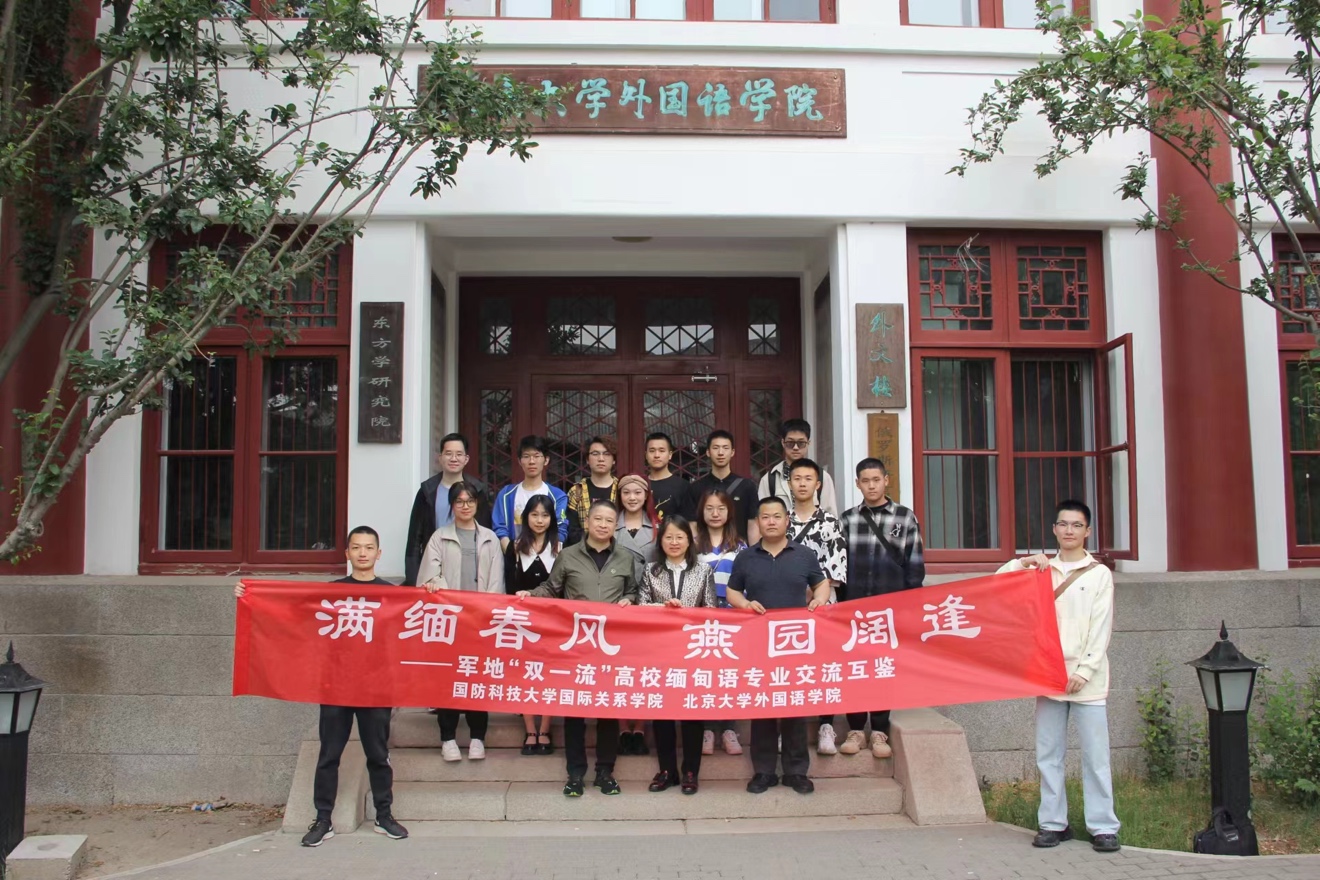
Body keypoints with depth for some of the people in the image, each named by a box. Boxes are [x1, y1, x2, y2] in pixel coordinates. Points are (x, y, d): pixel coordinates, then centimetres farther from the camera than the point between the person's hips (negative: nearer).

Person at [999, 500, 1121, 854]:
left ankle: (1103, 827, 4)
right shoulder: (1042, 569, 13)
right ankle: (1054, 823, 13)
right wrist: (1022, 562, -4)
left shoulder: (1099, 574, 3)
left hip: (1086, 678, -3)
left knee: (1095, 754, -3)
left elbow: (1101, 629, -3)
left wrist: (1084, 671, -11)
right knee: (1048, 754, 6)